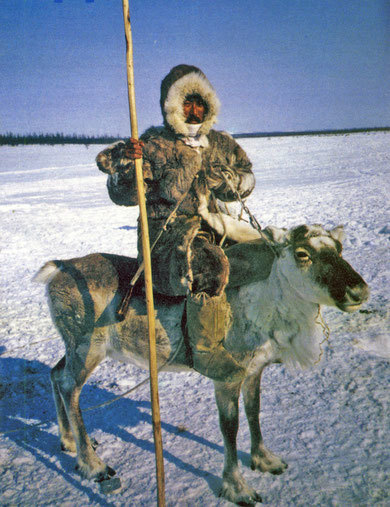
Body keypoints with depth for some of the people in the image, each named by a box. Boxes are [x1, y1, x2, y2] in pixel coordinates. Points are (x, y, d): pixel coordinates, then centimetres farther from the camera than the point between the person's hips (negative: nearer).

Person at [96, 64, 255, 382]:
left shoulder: (221, 143, 15)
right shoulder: (153, 145, 0)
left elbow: (246, 182, 17)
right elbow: (123, 194, -4)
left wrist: (223, 180, -5)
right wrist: (126, 162, -24)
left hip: (214, 227, 7)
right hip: (167, 235, -6)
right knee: (209, 264, -36)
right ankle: (206, 349, -23)